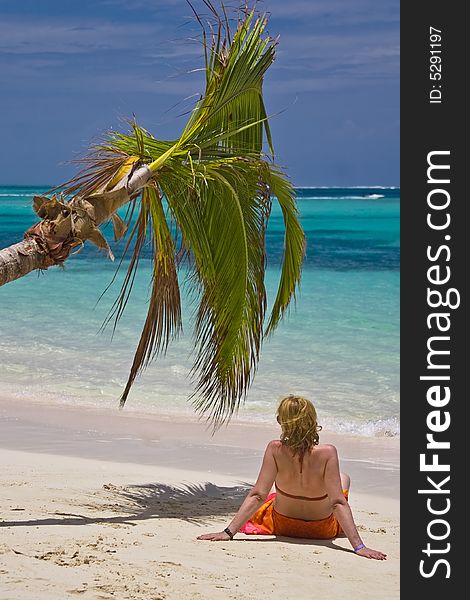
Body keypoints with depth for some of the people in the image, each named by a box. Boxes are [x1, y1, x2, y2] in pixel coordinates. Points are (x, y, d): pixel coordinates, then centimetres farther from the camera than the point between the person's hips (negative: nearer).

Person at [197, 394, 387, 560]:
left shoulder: (275, 449, -29)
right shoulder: (327, 453, -32)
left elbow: (258, 495, -28)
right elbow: (338, 503, -32)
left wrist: (229, 532, -25)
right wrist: (359, 546, -30)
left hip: (282, 526, 1)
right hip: (323, 530, 0)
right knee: (344, 478, 31)